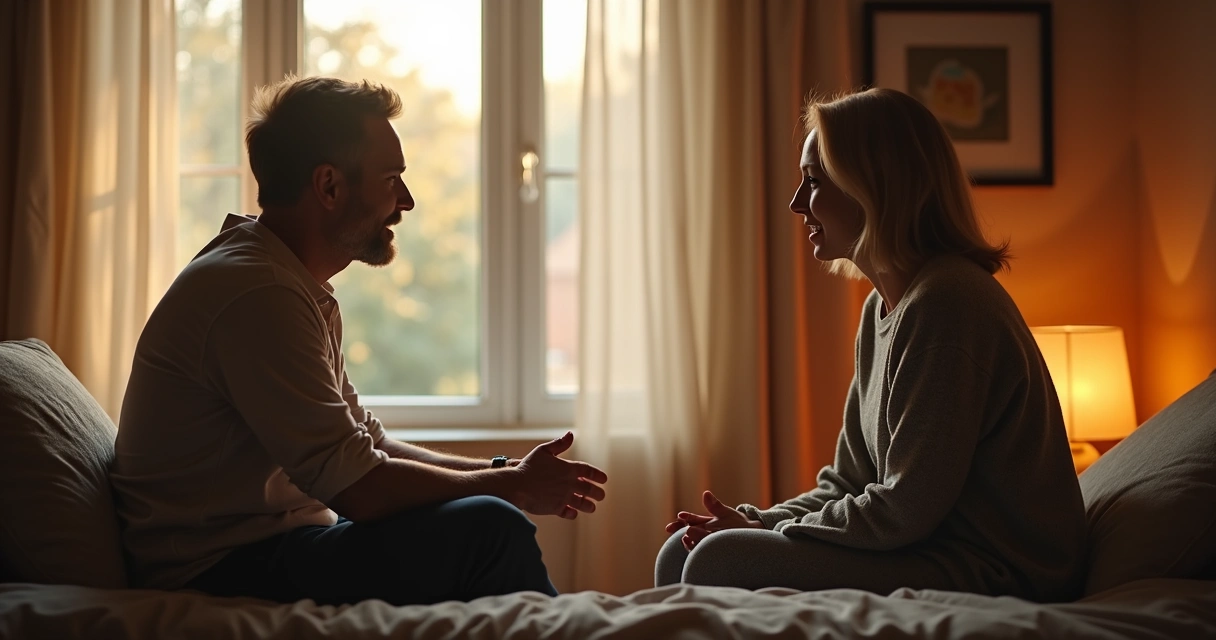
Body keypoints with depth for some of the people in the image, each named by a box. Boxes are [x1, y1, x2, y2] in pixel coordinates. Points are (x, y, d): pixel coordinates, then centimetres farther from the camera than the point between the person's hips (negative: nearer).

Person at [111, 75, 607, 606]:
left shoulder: (300, 291, 13)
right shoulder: (256, 294, -21)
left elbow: (368, 445, 15)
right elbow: (359, 488, -22)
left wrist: (506, 473, 3)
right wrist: (512, 484, -9)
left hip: (263, 548, 10)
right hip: (221, 573, -10)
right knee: (488, 529, -19)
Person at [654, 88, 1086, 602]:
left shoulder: (945, 301, -20)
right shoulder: (883, 307, 12)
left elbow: (906, 510, -21)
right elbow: (851, 479, 13)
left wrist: (770, 530, -11)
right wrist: (758, 522, -3)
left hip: (987, 576, -9)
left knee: (719, 563, -20)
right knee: (681, 552, 4)